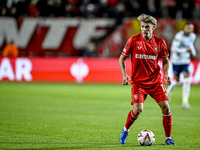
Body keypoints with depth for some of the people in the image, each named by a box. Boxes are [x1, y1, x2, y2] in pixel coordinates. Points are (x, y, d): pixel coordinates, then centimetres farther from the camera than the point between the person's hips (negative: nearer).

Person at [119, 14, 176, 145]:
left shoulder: (160, 42, 0)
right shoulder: (133, 41, -6)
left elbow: (165, 60, 13)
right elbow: (122, 58, 5)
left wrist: (166, 74, -5)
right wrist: (124, 75, -8)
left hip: (156, 81, 2)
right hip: (139, 82, -2)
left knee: (166, 107, -8)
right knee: (138, 109, -17)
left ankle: (168, 138, 8)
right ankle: (125, 130, 13)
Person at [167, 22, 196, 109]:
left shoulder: (192, 36, 0)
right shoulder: (179, 36, -21)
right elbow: (173, 49, -24)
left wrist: (193, 52, 7)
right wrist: (185, 50, -33)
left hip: (185, 61, 4)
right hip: (176, 60, -4)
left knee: (187, 81, -13)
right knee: (176, 81, 9)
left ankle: (185, 102, -13)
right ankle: (168, 92, 42)